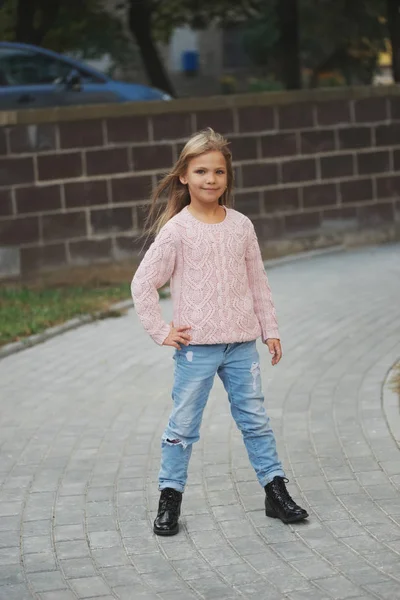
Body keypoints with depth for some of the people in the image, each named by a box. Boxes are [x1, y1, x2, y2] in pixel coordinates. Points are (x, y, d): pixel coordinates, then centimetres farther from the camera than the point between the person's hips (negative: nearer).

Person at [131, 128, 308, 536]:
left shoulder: (241, 226, 5)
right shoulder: (176, 230, -7)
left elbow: (257, 281, 12)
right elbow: (142, 284, -6)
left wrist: (269, 330, 11)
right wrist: (160, 332, -7)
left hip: (241, 343, 3)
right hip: (196, 346, -3)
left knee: (255, 419, 9)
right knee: (183, 426, 3)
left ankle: (275, 491, 17)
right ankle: (170, 497, 13)